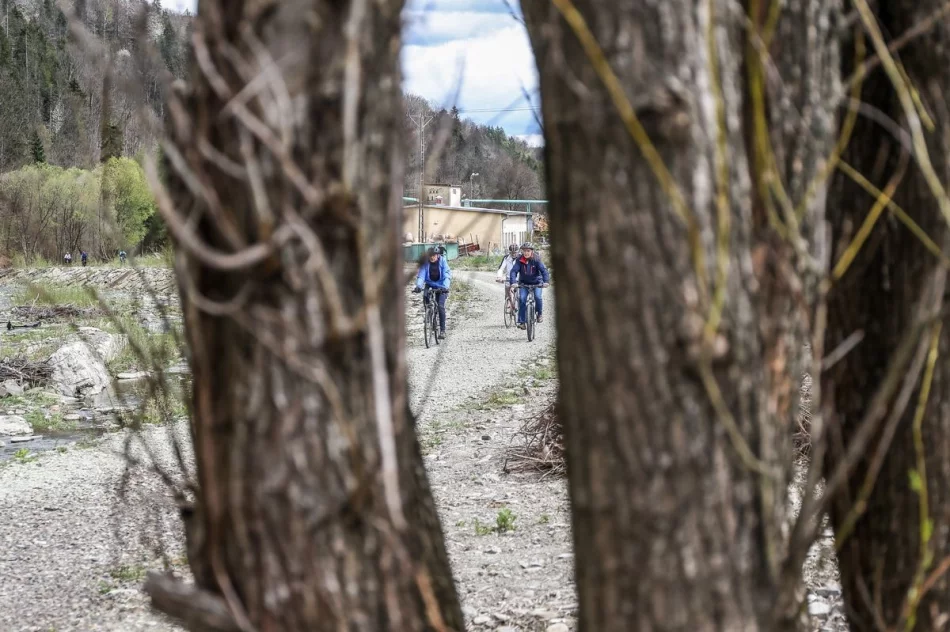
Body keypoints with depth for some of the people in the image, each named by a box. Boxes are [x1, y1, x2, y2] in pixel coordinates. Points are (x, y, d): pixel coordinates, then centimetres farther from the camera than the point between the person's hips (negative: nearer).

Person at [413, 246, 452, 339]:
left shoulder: (442, 261, -17)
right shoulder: (425, 262, -12)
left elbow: (447, 275, -22)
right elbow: (421, 275, -20)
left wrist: (445, 287, -39)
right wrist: (418, 286, -38)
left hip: (440, 286, -3)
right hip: (429, 284, 3)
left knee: (440, 306, -14)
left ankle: (442, 330, -9)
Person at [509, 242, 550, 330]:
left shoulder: (536, 259, -17)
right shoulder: (519, 260, -14)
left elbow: (543, 270, -24)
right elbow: (514, 271, -21)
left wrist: (546, 281, -40)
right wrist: (513, 282, -38)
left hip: (536, 282, -1)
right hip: (524, 283, 1)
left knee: (537, 297, -24)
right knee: (522, 299, -17)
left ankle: (539, 314, 3)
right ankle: (521, 321, -11)